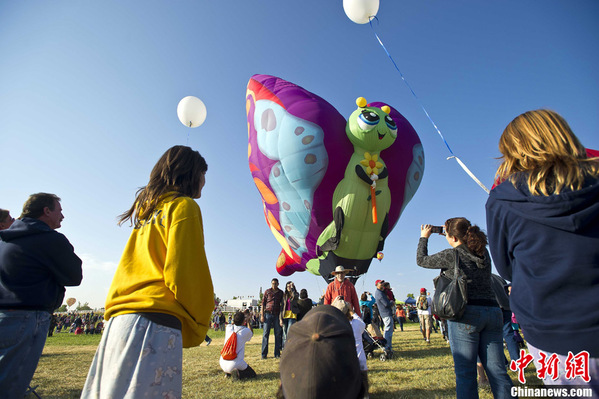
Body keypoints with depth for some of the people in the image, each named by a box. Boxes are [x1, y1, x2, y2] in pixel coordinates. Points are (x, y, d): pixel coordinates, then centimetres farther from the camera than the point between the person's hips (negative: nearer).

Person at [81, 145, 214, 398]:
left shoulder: (147, 210, 21)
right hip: (154, 323, -9)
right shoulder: (184, 206, -4)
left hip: (120, 319, 9)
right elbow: (184, 273, -13)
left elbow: (143, 268, 16)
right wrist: (197, 329, 0)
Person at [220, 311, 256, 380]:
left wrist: (241, 315, 32)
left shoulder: (228, 328, 0)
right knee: (252, 374, 15)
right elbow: (251, 333, 18)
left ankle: (228, 372, 14)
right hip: (235, 364, -6)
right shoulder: (245, 331, -9)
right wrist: (248, 322, 27)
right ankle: (237, 373, -11)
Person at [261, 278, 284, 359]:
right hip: (268, 314, -1)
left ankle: (277, 353, 12)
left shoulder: (281, 293, 8)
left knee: (278, 334, 3)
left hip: (277, 315, 2)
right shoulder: (267, 291, 5)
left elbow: (282, 304, 11)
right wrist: (262, 315, -3)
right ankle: (264, 354, 7)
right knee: (266, 333, -1)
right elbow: (263, 303, 4)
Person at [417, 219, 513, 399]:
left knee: (465, 372, 0)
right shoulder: (484, 253, 10)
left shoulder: (451, 255, -7)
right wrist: (450, 231, 34)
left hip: (466, 313, -6)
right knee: (497, 371, 9)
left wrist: (424, 237, 21)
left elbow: (421, 260, 7)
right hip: (493, 311, 7)